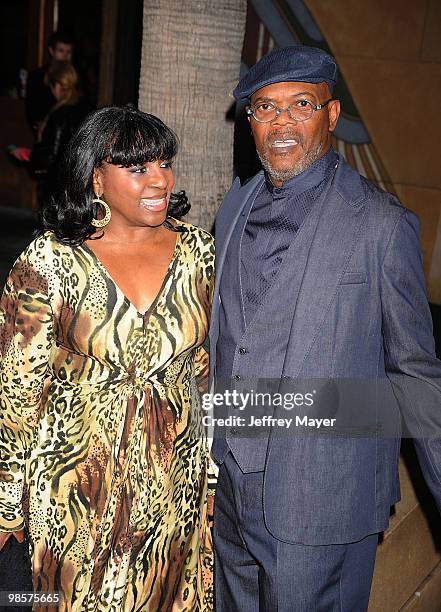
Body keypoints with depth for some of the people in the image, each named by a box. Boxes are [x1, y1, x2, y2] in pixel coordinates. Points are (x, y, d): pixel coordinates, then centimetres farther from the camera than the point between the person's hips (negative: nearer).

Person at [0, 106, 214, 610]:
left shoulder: (198, 249, -5)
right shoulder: (49, 262, -15)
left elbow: (208, 365, 5)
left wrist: (214, 469, 9)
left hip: (175, 476, 3)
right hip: (79, 483, -2)